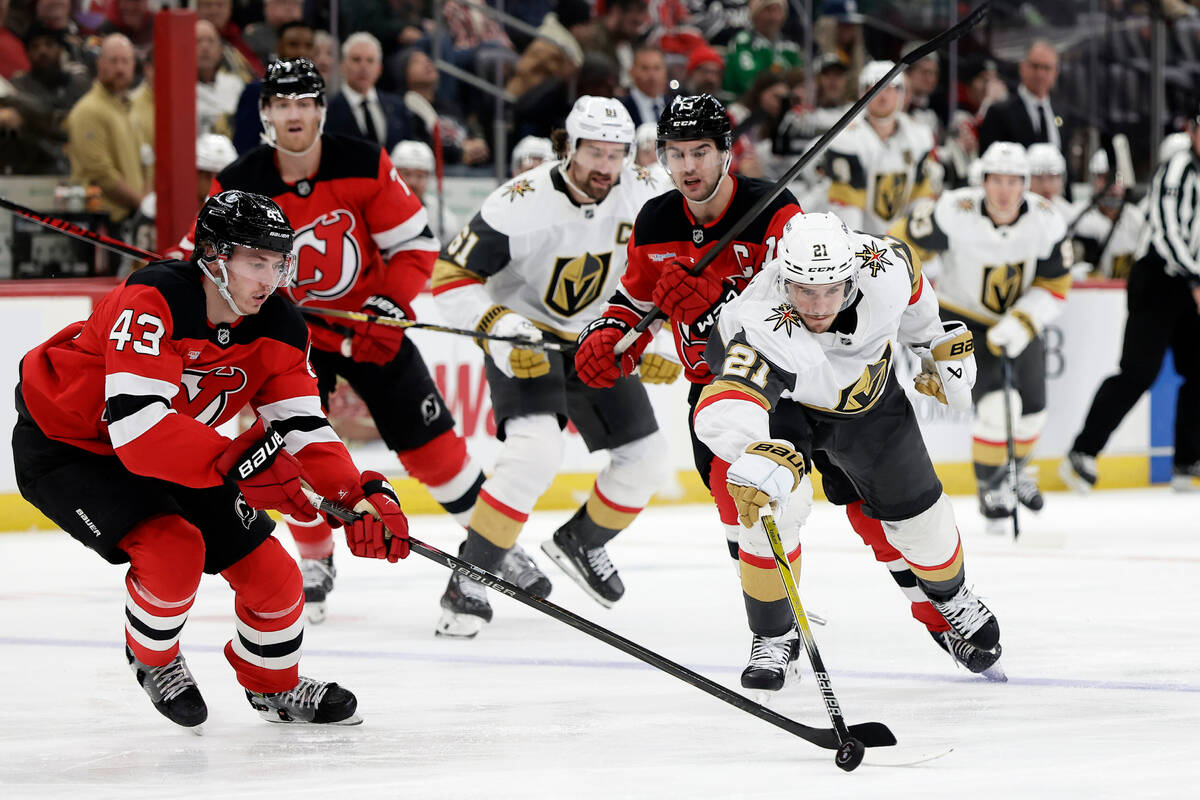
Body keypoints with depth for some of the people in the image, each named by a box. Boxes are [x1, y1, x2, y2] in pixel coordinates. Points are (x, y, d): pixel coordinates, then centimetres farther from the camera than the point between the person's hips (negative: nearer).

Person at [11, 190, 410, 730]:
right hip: (63, 446, -7)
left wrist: (362, 496, -30)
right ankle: (152, 658, 4)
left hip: (177, 453, 7)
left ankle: (273, 685, 31)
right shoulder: (152, 303, -35)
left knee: (270, 574, 1)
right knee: (173, 550, -28)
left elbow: (303, 427, -13)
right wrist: (235, 463, -52)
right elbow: (135, 424, -44)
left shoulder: (279, 327, -12)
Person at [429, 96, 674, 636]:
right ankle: (468, 581, -20)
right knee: (535, 452, -28)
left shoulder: (643, 194, -12)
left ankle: (580, 542, 33)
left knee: (644, 456, 5)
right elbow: (450, 277, -21)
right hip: (523, 337, -6)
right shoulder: (523, 203, -27)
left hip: (595, 336, 6)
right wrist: (498, 327, -33)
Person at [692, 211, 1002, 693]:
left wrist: (942, 350, 7)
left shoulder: (884, 266, -33)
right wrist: (760, 458, -80)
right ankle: (773, 636, -1)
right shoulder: (766, 328, -45)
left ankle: (953, 599, 40)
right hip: (774, 390, -4)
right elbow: (722, 412, -61)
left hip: (865, 390, 4)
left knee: (912, 504, 9)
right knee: (776, 504, -23)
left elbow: (912, 295, -6)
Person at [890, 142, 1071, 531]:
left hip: (1019, 319, 4)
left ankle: (1015, 468, 42)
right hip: (963, 318, -4)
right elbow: (904, 244, -17)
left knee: (1031, 408, 10)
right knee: (996, 404, -19)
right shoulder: (954, 214, -29)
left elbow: (1054, 287, -11)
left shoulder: (1047, 222, -19)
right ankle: (991, 485, 4)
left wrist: (1021, 324, -25)